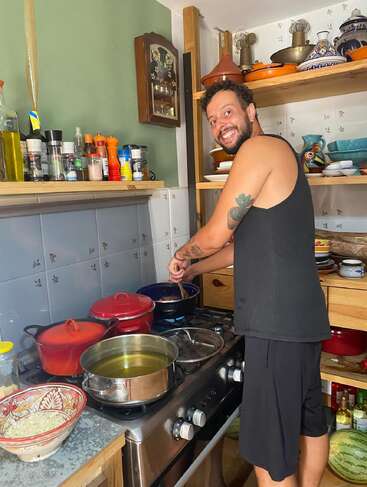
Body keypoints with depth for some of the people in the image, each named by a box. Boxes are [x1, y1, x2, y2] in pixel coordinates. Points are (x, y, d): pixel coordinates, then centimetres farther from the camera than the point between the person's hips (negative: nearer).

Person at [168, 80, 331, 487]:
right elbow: (245, 244, 20)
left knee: (269, 452, 5)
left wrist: (181, 254, 6)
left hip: (278, 323, -10)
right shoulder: (274, 157, 19)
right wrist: (193, 271, 20)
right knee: (309, 422, 24)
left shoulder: (260, 148, -11)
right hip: (301, 316, 10)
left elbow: (215, 236, -14)